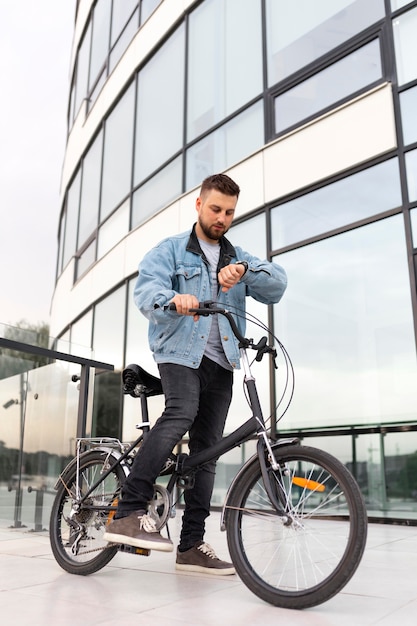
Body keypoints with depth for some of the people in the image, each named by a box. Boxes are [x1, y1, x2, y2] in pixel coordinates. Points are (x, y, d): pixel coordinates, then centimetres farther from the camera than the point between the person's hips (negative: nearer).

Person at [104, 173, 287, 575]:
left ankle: (191, 545, 11)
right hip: (180, 351, -4)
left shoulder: (239, 258, 20)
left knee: (207, 448, 3)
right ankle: (128, 514, -30)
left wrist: (244, 270, -18)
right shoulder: (171, 250, 9)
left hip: (220, 361, 5)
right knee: (181, 412, -32)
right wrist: (173, 299, -33)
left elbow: (277, 286, 3)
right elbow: (146, 289, -9)